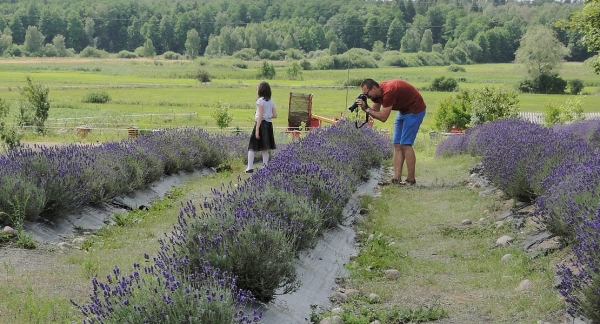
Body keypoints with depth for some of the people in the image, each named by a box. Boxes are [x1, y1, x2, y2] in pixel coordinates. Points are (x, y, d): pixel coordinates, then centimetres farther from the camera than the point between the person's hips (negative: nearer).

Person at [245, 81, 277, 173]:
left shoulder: (260, 101, -11)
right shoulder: (271, 101, 10)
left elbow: (260, 116, -17)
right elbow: (275, 115, 9)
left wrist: (257, 129, -18)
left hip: (261, 123, -7)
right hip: (269, 124, 7)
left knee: (252, 147, -3)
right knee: (265, 149, 12)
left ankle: (250, 168, -10)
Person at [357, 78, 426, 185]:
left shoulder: (388, 92, -31)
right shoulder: (378, 93, -2)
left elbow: (383, 117, -28)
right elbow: (375, 111, 4)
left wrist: (366, 108, -23)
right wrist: (365, 107, -15)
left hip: (415, 110, -10)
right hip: (404, 110, 10)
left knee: (405, 144, -13)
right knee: (397, 145, 3)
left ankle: (411, 179, -8)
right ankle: (396, 178, 1)